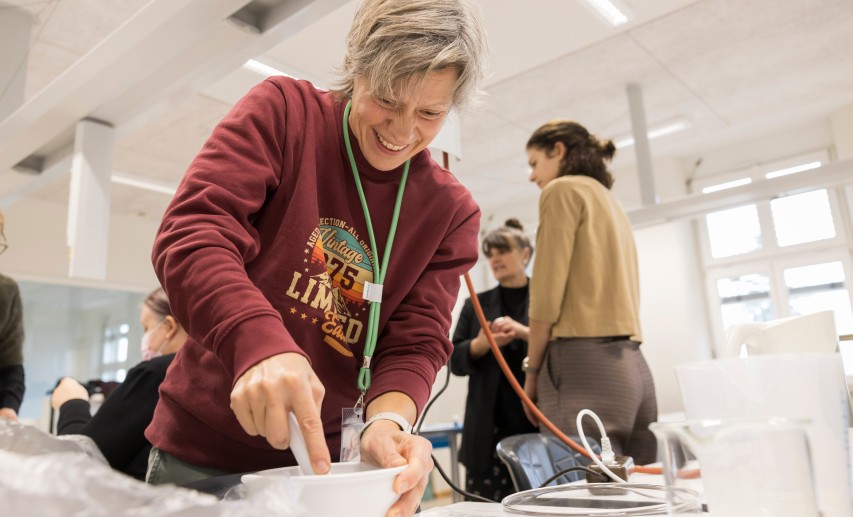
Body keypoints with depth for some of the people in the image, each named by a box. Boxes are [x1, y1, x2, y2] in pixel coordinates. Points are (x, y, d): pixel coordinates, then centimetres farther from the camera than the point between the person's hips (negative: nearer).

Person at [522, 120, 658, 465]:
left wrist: (531, 370, 0)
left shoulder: (563, 189, 0)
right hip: (632, 366, 9)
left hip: (586, 365, -9)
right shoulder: (611, 204, 25)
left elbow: (547, 292, -9)